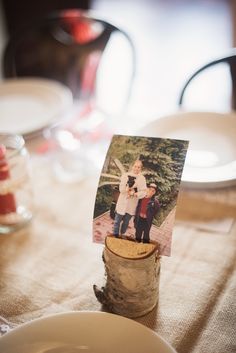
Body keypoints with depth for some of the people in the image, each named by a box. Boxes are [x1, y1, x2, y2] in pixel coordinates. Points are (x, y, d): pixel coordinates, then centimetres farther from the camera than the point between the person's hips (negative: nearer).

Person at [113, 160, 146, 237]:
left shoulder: (142, 178, -2)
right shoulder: (126, 175, -4)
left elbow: (143, 192, -10)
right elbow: (121, 188, -11)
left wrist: (134, 194, -24)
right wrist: (127, 190, -28)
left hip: (132, 204, 1)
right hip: (122, 202, -1)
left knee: (126, 222, 16)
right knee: (117, 221, 4)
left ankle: (122, 235, 32)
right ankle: (115, 235, 17)